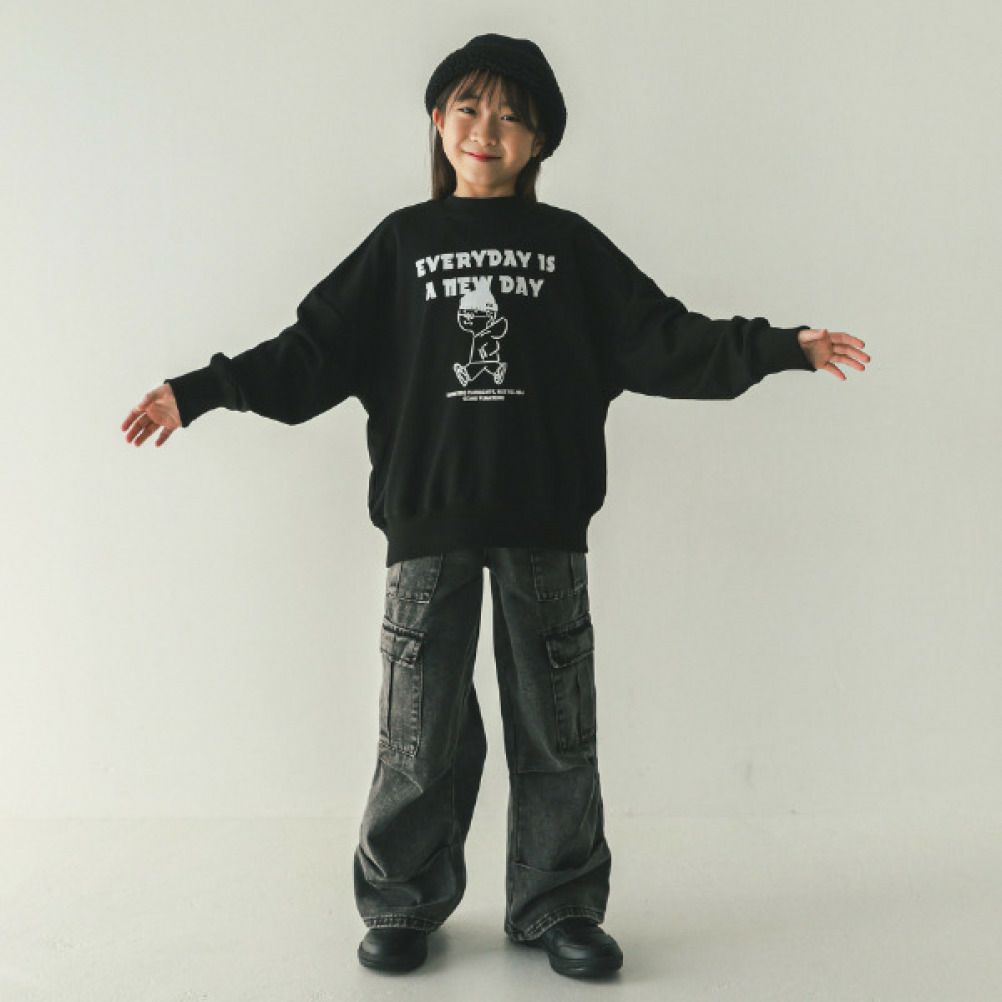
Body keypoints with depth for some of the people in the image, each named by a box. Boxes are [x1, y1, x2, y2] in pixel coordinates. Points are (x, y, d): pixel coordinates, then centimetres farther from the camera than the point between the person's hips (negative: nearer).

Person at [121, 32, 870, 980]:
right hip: (427, 521, 0)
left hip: (544, 526, 1)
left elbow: (662, 340, 4)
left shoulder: (570, 245, 8)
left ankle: (557, 904, 23)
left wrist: (781, 347, -3)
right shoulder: (402, 241, 8)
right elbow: (317, 353, 5)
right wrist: (202, 390, -3)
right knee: (419, 728, 6)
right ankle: (403, 904, 24)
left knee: (555, 726, 7)